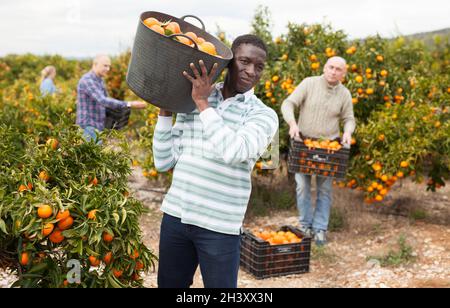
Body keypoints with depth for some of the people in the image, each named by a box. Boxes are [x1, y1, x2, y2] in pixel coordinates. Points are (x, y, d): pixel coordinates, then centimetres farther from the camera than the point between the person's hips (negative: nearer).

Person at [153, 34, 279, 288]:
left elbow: (233, 152, -25)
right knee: (168, 284, 18)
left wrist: (203, 102, -17)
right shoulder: (191, 102, 5)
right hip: (175, 216, 4)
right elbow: (163, 162, 5)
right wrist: (165, 110, -2)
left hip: (219, 227, -3)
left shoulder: (263, 115, -4)